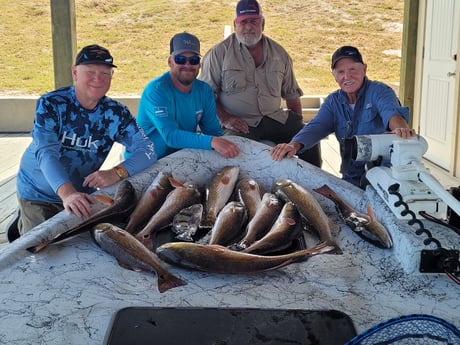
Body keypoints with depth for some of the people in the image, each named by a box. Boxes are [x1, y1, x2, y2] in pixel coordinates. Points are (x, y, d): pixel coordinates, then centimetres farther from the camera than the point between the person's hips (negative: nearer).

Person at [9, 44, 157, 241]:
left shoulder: (117, 113, -11)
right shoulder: (51, 104, -21)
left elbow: (147, 150, -18)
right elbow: (46, 153, -33)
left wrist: (117, 173, -39)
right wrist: (67, 193, -51)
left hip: (83, 195, 4)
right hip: (39, 194, -3)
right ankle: (22, 224, 32)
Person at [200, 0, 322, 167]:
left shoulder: (279, 53, 13)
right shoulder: (219, 53, 0)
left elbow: (291, 93, 20)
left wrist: (299, 124, 11)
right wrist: (225, 119, -14)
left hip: (276, 118, 4)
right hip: (239, 123, -4)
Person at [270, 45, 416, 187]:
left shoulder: (379, 91, -4)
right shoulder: (333, 101, 11)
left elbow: (391, 111, -26)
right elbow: (317, 126, -4)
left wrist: (400, 128, -51)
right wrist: (294, 145, -25)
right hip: (352, 180, 4)